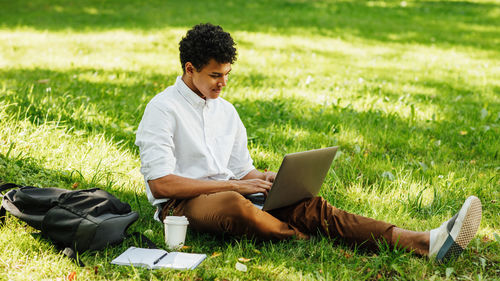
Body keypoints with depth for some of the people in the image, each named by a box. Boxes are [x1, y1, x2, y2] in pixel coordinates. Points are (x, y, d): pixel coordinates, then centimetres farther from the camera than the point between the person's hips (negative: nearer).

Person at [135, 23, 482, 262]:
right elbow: (160, 183, -14)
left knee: (308, 204, -21)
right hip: (180, 205, -5)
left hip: (227, 194, 5)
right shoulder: (163, 109, -5)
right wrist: (233, 185, -16)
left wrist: (267, 178, -4)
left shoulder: (225, 110, 17)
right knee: (233, 204, -43)